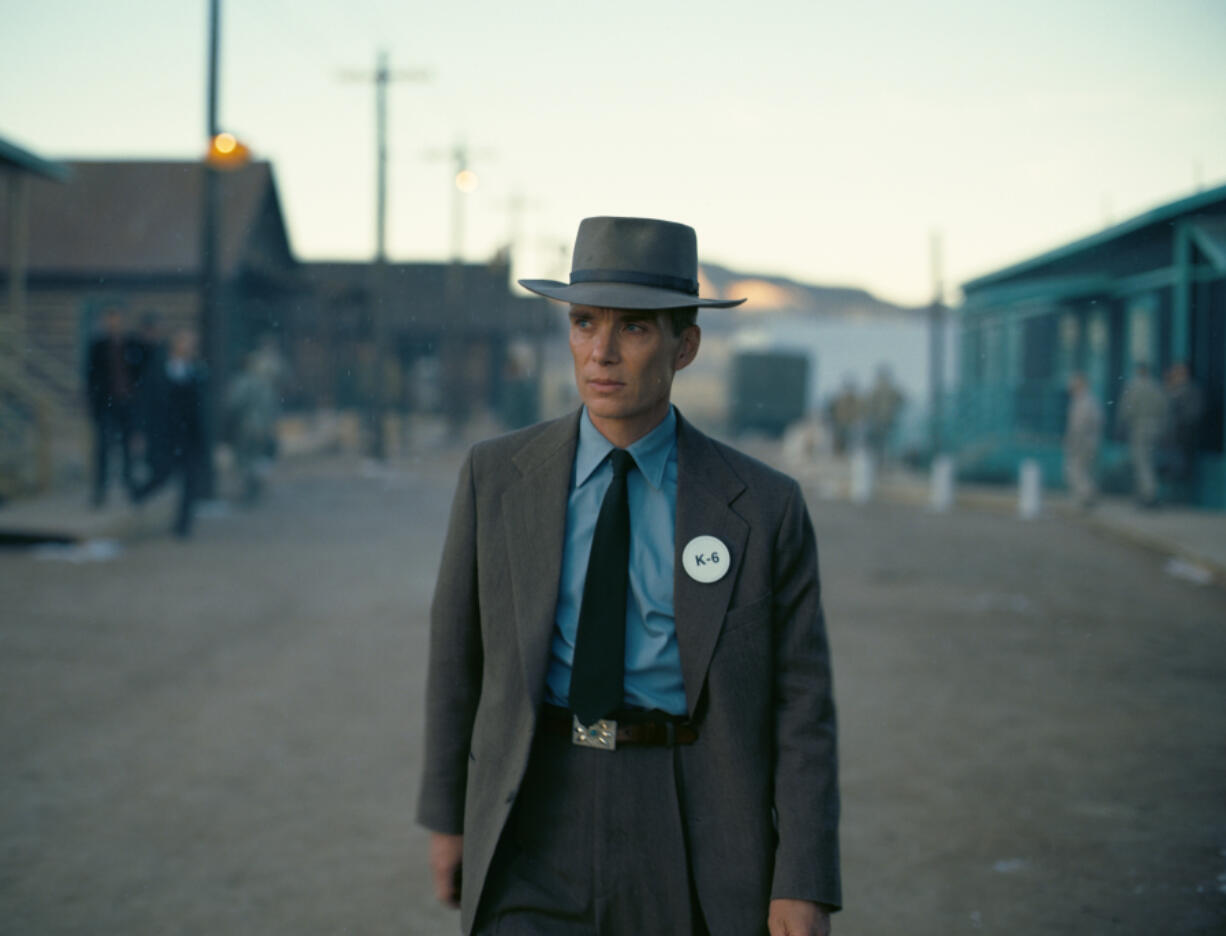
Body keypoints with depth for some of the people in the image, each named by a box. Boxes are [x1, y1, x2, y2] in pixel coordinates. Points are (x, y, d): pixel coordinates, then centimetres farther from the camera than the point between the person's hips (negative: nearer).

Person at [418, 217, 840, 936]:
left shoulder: (763, 507, -3)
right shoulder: (496, 477, 2)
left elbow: (801, 704, -3)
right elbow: (459, 654, 11)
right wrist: (447, 815, 15)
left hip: (694, 843, 0)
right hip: (537, 833, 0)